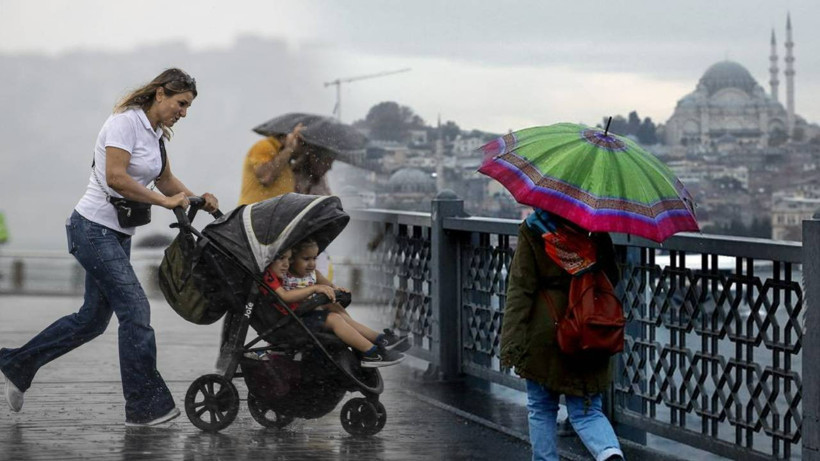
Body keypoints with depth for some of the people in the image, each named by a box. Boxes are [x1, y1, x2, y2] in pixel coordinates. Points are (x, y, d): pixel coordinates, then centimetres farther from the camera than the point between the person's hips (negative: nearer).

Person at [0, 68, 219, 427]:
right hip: (94, 228, -10)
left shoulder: (155, 134, 13)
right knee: (135, 310, -12)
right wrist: (165, 201, -19)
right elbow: (115, 178, -24)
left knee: (94, 318, 13)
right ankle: (145, 406, -7)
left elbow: (165, 180, 21)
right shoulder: (125, 121, -15)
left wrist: (197, 200, 2)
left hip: (118, 234, 10)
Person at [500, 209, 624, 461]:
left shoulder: (533, 231, -7)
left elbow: (521, 288, -9)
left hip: (545, 333, -3)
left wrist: (511, 341, -11)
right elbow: (612, 279, 10)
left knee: (541, 409, 14)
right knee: (586, 411, 6)